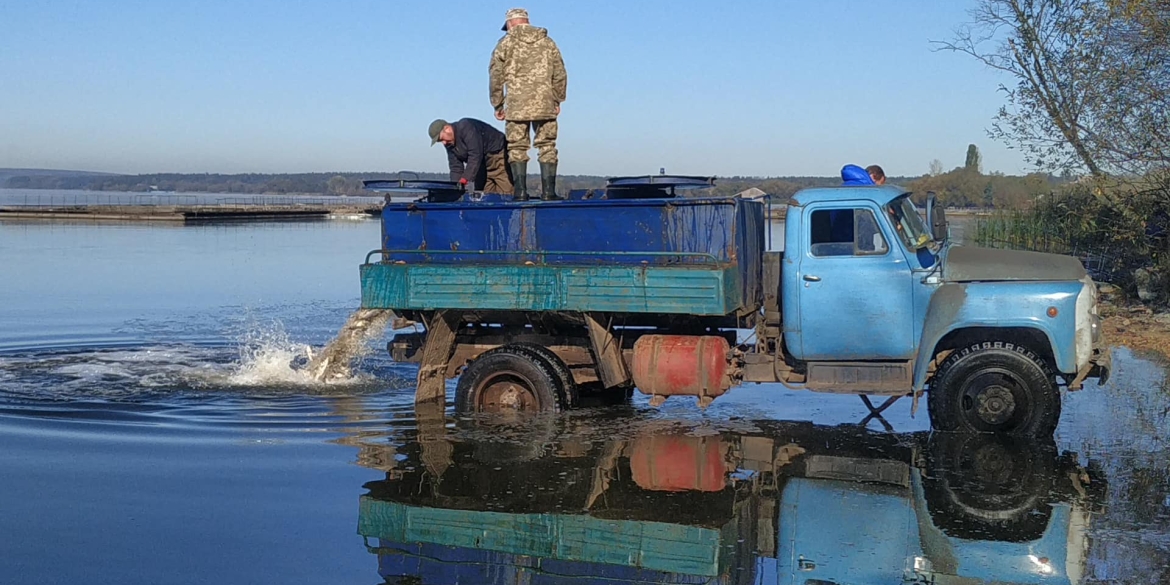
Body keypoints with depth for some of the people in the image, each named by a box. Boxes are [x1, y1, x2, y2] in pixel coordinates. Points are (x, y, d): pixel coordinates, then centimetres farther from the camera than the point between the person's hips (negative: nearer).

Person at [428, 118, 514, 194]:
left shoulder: (466, 127, -23)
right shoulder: (449, 144, 5)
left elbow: (475, 155, -30)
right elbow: (456, 168, 5)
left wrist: (465, 179, -33)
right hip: (483, 165, 9)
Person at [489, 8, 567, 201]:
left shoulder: (505, 43, 4)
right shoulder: (547, 42, 12)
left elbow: (495, 77, 3)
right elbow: (560, 75, 10)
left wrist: (497, 105, 11)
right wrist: (557, 100, 19)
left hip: (516, 105, -2)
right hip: (545, 105, 2)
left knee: (517, 148, 5)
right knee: (547, 146, 6)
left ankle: (521, 191, -1)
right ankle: (548, 191, 1)